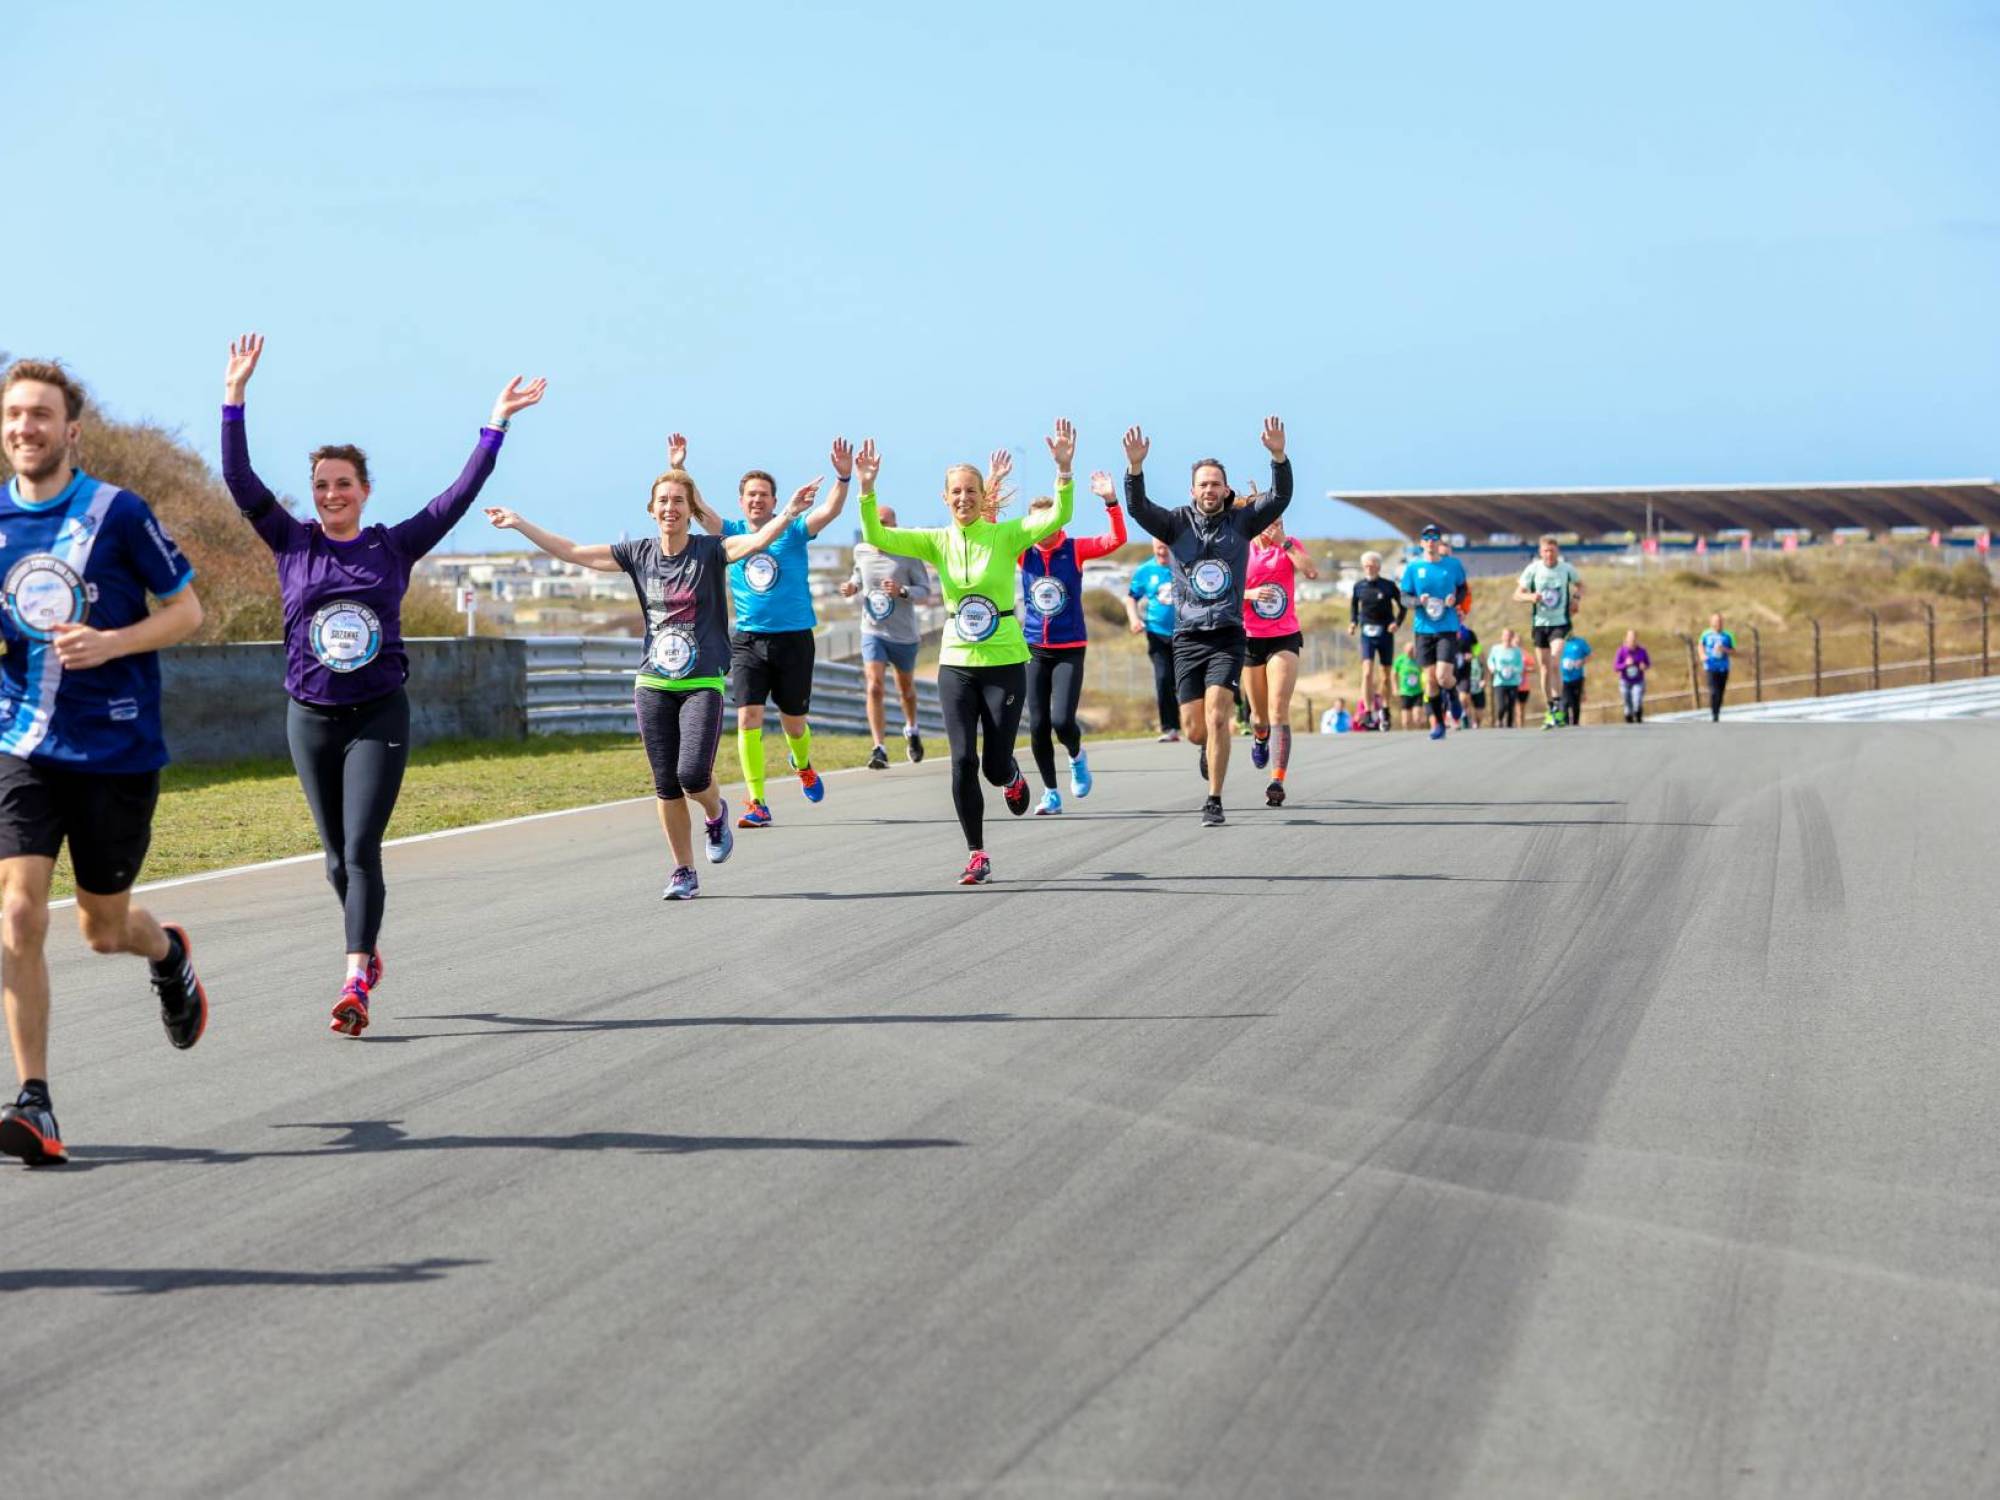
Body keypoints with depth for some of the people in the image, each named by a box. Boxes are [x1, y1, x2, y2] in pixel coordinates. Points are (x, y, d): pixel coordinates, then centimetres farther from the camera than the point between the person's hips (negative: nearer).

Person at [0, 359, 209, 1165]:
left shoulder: (118, 513, -6)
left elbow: (187, 609, -1)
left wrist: (112, 643, -17)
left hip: (117, 748, -2)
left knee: (103, 929, 9)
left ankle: (168, 953, 47)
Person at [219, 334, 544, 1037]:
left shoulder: (394, 548, 2)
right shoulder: (293, 544, 4)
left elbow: (458, 496, 2)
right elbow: (240, 481, -2)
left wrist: (495, 427, -1)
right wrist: (234, 400, -9)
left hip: (379, 715, -2)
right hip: (310, 717, 2)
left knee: (361, 849, -13)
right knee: (337, 854, 10)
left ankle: (354, 984, -18)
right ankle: (368, 951, 33)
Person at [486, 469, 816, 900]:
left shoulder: (710, 551, -5)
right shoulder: (639, 555, 5)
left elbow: (759, 540, -22)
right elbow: (571, 552, 9)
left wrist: (790, 513, -40)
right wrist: (519, 523, 10)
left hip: (703, 684, -3)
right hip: (653, 685, 4)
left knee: (693, 775, -17)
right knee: (666, 785, 3)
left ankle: (716, 815, 19)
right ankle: (684, 873, 15)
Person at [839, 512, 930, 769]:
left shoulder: (908, 555, -13)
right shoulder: (861, 551, -2)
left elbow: (925, 591, -11)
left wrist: (902, 591, -29)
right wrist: (852, 586, -3)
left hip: (904, 634, -1)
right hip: (873, 632, 1)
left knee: (906, 688, 19)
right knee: (874, 688, -17)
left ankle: (911, 731, 49)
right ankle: (879, 750, -19)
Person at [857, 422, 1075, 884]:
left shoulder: (1006, 536, -6)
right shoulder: (937, 542, 1)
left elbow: (1058, 517, -20)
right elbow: (877, 537, -8)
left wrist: (1064, 469, -34)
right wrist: (867, 489, -22)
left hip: (1005, 662, -2)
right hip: (956, 664, 2)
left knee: (995, 765, -2)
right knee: (963, 762, -5)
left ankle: (1012, 778, 38)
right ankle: (976, 855, 6)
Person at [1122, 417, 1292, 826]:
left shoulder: (1241, 521, 3)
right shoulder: (1177, 524, 3)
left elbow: (1281, 497, -8)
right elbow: (1138, 508, -12)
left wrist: (1278, 456, -25)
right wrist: (1135, 466, -29)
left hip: (1228, 636, -1)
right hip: (1188, 638, 1)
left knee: (1216, 719, -16)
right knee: (1193, 729, 3)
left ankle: (1214, 802, -8)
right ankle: (1211, 747, 41)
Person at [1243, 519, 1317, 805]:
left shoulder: (1290, 546, 1)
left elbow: (1311, 571, -18)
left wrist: (1284, 542, -18)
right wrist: (1250, 593, -19)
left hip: (1285, 637, -1)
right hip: (1251, 639, 1)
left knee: (1279, 709, -17)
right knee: (1259, 714, 13)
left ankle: (1278, 781, -23)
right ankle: (1260, 738, 51)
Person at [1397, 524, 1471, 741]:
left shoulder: (1453, 565, 1)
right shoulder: (1413, 567, 2)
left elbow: (1463, 589, 13)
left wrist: (1455, 600, -8)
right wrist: (1418, 601, -14)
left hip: (1448, 628, -1)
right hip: (1424, 630, 1)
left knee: (1444, 677, -14)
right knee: (1430, 678, 0)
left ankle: (1453, 697, 21)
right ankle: (1437, 723, 14)